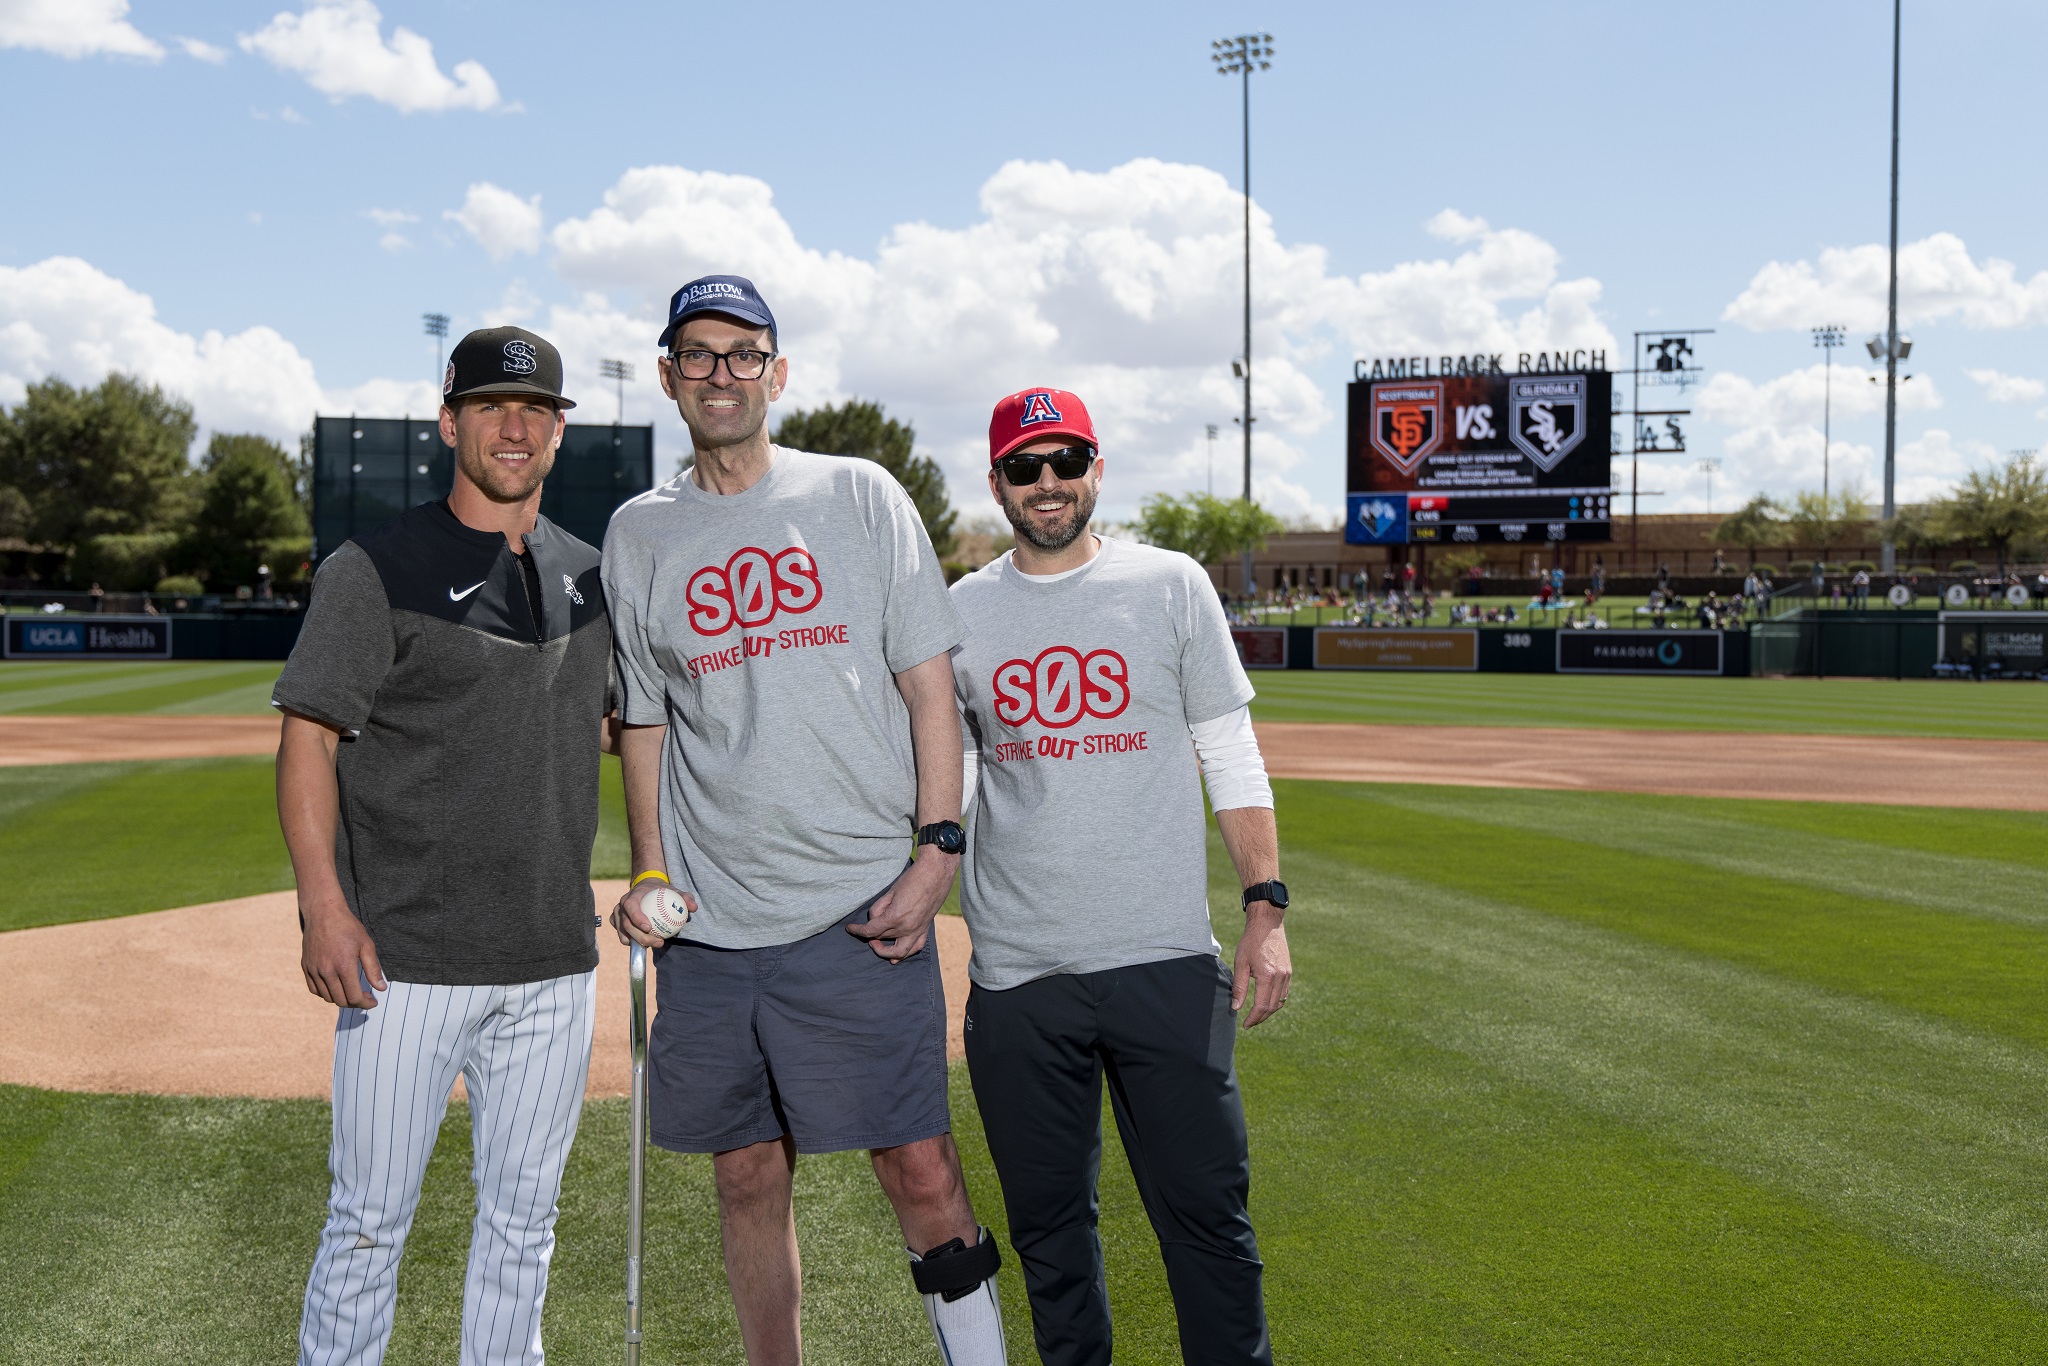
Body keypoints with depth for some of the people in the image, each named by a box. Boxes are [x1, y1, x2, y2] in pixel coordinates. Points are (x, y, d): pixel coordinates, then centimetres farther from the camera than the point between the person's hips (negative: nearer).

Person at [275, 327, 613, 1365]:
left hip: (555, 961, 5)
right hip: (408, 959, -4)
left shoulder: (590, 576, 11)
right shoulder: (374, 569, -4)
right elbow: (308, 737, -8)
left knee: (523, 1217, 14)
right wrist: (324, 904, -19)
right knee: (370, 1220, 2)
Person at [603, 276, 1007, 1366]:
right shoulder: (637, 534, 11)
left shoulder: (861, 497, 5)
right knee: (747, 1175, 10)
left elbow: (927, 682, 1)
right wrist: (649, 875, 3)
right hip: (708, 924, 3)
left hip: (859, 908, -2)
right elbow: (644, 720, 15)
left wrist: (937, 853, -7)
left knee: (919, 1167, -5)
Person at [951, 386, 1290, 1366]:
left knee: (1207, 1210, 1)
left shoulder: (1172, 585, 5)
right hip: (1015, 972, 2)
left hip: (1166, 961, -1)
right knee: (1047, 1221, 10)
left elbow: (1232, 761, 6)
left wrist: (1266, 909, -2)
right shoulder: (959, 614, 9)